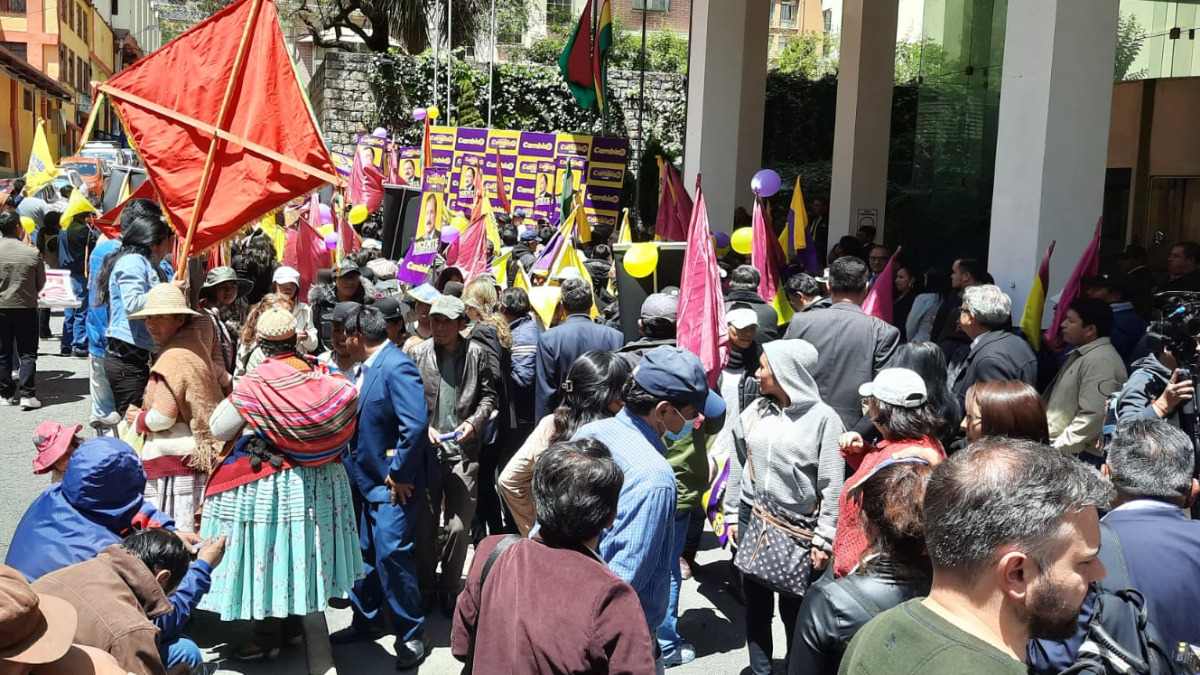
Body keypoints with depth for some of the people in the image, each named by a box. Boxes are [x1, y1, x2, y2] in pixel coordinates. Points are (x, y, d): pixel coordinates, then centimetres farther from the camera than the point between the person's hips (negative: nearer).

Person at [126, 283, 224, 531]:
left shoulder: (173, 357, -17)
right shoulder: (195, 348, 11)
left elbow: (163, 417, -20)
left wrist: (138, 420, 0)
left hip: (172, 457, -10)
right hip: (198, 453, 10)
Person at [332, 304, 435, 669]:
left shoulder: (396, 367, -22)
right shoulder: (370, 366, 7)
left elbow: (416, 424, -29)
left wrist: (400, 474, -22)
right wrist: (355, 467, 10)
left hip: (394, 481, -10)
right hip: (368, 476, 10)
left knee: (390, 553, -9)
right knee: (365, 551, 17)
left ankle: (411, 635, 7)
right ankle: (367, 620, 35)